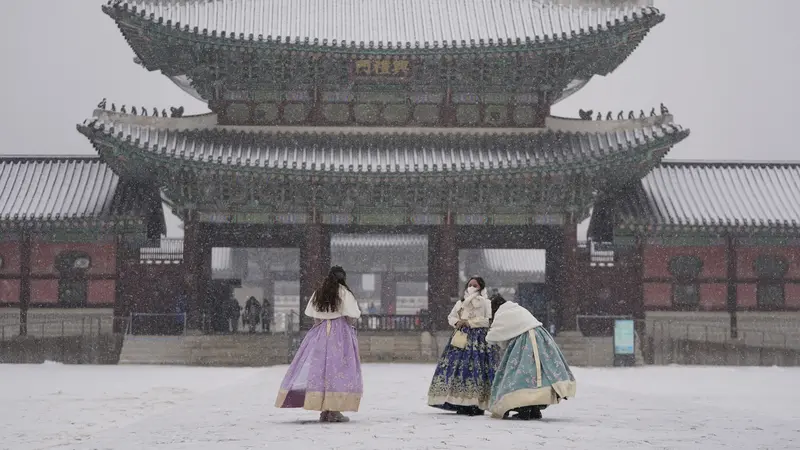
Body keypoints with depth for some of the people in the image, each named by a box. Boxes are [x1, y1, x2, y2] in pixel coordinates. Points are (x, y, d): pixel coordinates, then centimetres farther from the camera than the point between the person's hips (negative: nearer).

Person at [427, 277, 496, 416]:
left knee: (475, 370, -14)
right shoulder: (461, 302, 21)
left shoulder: (485, 303, 2)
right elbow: (451, 317, 21)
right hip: (461, 337, 6)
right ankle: (461, 404, 2)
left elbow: (488, 320, -9)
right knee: (456, 367, -3)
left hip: (478, 339, -6)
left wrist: (469, 322, -11)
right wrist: (457, 322, -1)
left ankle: (477, 405, -14)